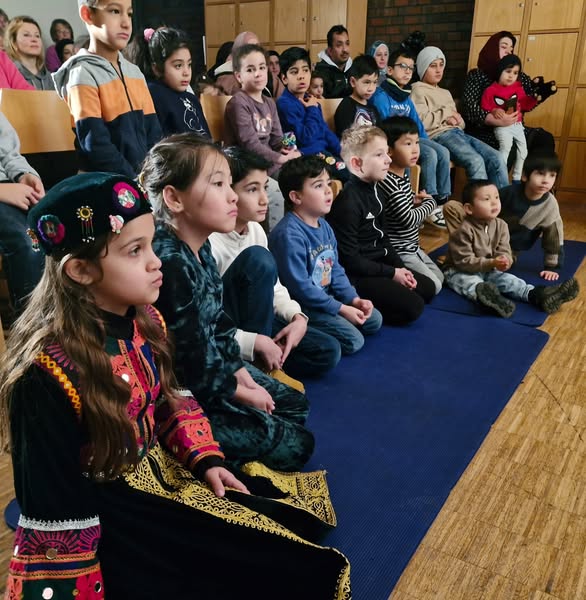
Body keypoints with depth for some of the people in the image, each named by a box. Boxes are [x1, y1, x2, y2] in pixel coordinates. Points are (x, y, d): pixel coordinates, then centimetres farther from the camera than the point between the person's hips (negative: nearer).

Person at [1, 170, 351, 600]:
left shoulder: (143, 321, -6)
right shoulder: (49, 372, -31)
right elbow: (54, 513, -24)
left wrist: (206, 458, 2)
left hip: (162, 472, 8)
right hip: (101, 519, -7)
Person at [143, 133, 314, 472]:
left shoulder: (201, 248, 0)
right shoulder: (171, 264, -31)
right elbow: (191, 361, -25)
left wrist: (242, 374, 2)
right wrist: (240, 393, -9)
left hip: (215, 368, 10)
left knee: (295, 405, 20)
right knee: (295, 445, -1)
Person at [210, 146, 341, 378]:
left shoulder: (256, 230, -1)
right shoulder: (209, 243, -26)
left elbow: (273, 288, 9)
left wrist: (298, 317, -9)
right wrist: (256, 342, -28)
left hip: (255, 320, 7)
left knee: (327, 352, -3)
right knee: (258, 258, -30)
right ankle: (259, 366, -18)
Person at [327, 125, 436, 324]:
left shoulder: (373, 190, 6)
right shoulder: (348, 202, -24)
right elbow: (349, 259, -22)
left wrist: (400, 267, 2)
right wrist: (392, 273, -15)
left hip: (377, 264, 10)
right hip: (356, 276, -10)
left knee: (427, 288, 16)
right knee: (412, 307, -16)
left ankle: (371, 302, 8)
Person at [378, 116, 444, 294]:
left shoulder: (404, 173, 4)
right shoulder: (389, 182, -26)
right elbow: (408, 219, -25)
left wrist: (415, 199, -2)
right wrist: (430, 203, -8)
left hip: (411, 246, 10)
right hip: (398, 252, -10)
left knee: (440, 277, 18)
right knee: (433, 286, -7)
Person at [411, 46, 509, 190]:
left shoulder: (446, 93, 31)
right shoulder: (418, 91, 5)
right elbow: (420, 121, -13)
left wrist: (454, 119, 3)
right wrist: (446, 114, -1)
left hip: (458, 132, 8)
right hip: (439, 135, -8)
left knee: (497, 159, -14)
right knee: (476, 161, -32)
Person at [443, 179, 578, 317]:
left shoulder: (500, 225, -2)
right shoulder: (464, 231, -23)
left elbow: (504, 251, -2)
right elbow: (464, 261, -23)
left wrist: (504, 260, -28)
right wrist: (491, 263, -31)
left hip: (487, 270, 7)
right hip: (460, 271, -6)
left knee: (507, 278, -17)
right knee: (471, 284, -37)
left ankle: (535, 294, -37)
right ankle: (485, 295, -70)